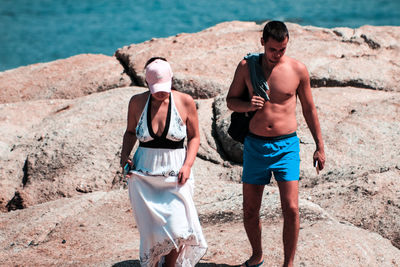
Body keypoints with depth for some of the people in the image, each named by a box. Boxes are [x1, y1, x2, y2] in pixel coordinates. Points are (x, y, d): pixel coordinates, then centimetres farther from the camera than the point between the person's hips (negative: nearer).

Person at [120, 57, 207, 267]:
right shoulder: (137, 102, 0)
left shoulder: (185, 102, -4)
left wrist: (187, 165, -7)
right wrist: (125, 155, -1)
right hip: (143, 176, 1)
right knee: (151, 232, 0)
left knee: (177, 231, -9)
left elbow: (194, 137, 6)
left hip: (175, 176, -1)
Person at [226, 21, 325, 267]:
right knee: (250, 210, 8)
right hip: (255, 145, 1)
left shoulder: (298, 69, -4)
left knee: (291, 209, -9)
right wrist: (248, 105, -15)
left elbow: (309, 109, 7)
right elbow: (231, 100, 8)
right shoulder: (247, 66, -2)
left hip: (286, 145, -1)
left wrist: (320, 147, 9)